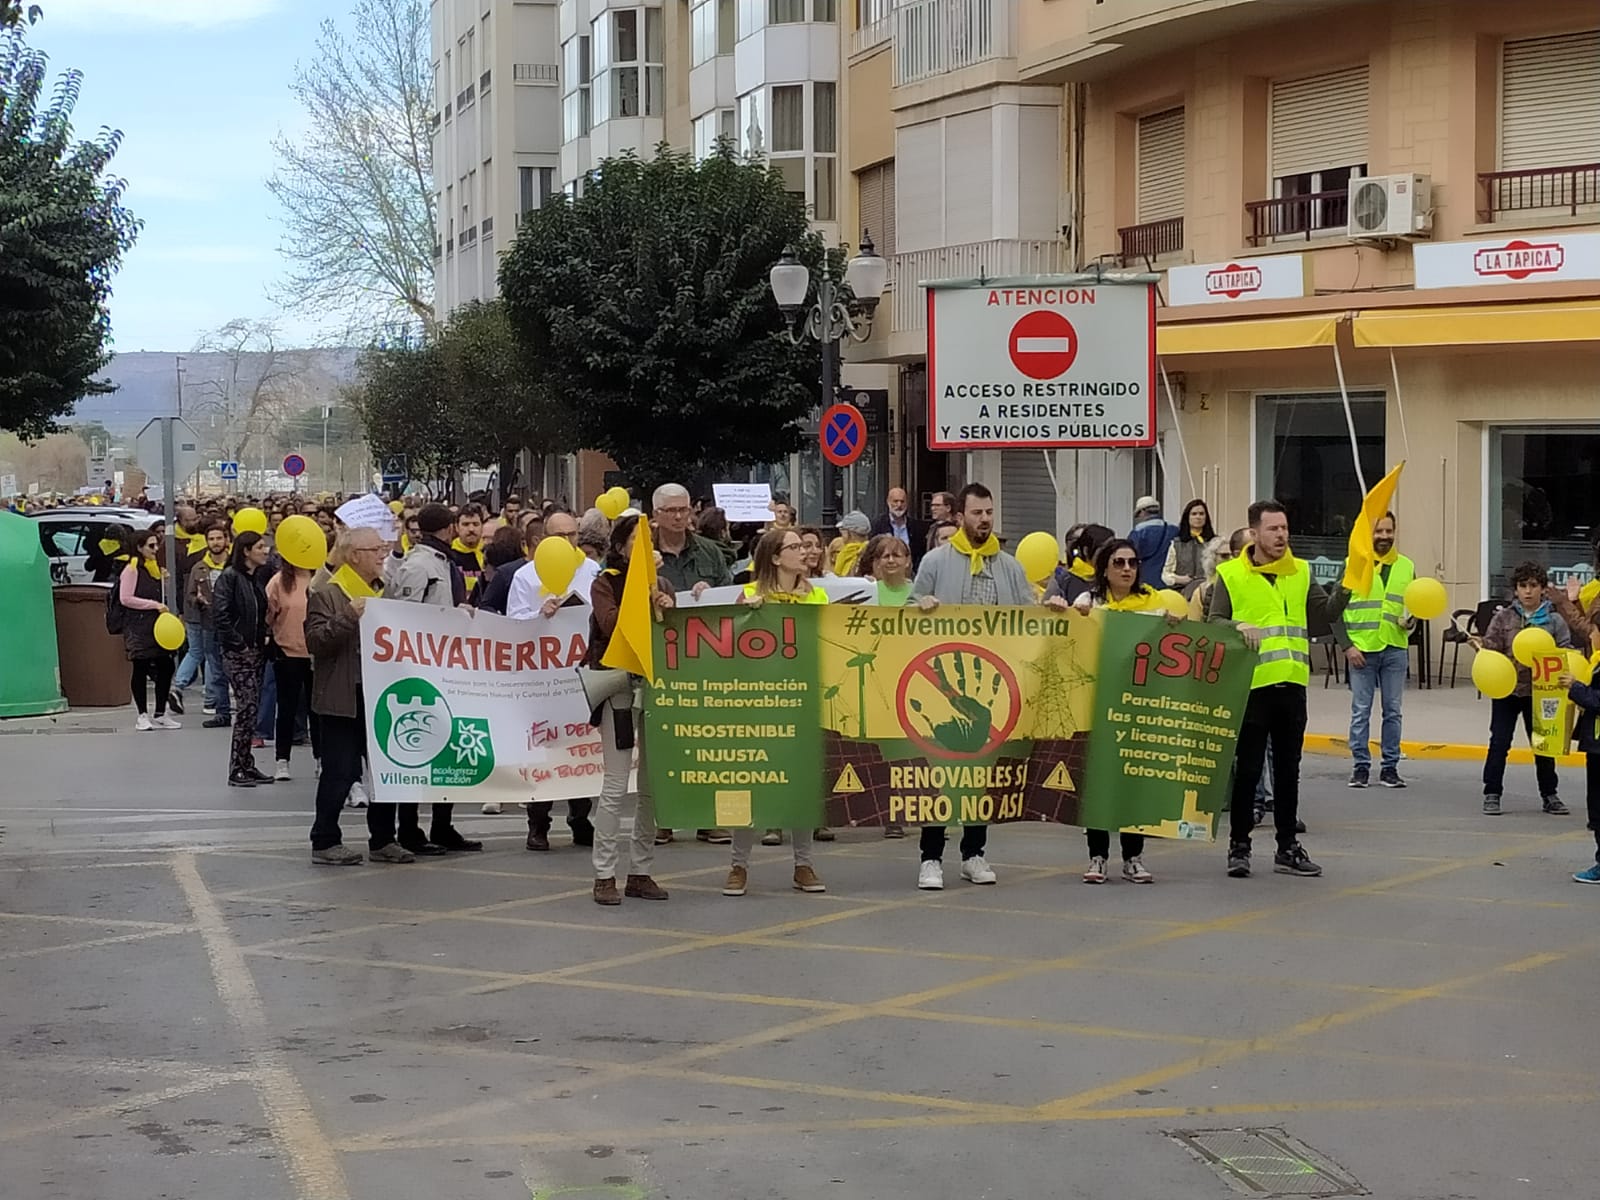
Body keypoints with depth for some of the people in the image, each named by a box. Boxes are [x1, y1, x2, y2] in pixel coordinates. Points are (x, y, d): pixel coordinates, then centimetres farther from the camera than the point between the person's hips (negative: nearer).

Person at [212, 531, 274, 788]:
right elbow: (220, 614, -17)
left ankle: (246, 766, 15)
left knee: (252, 706, 9)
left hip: (257, 649, 7)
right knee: (246, 705, -11)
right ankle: (237, 770, -6)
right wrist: (238, 642, -15)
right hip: (238, 651, -7)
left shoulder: (261, 576, 11)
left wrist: (266, 637, 6)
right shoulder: (229, 577, -10)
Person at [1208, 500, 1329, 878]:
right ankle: (1239, 845, 10)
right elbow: (1214, 622, -5)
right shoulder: (1231, 574, 0)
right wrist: (1238, 627, -24)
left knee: (1288, 768, 10)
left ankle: (1287, 847, 18)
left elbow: (1325, 613, 4)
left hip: (1292, 684, 4)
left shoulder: (1300, 573, 11)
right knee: (1248, 768, 0)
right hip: (1250, 684, -4)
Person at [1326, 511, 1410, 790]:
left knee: (1393, 710, 5)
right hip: (1361, 650, -3)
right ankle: (1361, 767, 8)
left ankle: (1390, 767, 11)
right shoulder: (1352, 565, 0)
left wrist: (1409, 622, -5)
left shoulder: (1406, 567, 9)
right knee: (1361, 711, 1)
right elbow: (1334, 610, -1)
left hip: (1395, 649, 3)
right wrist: (1347, 646, -8)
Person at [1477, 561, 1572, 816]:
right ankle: (1492, 794, 7)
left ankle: (1549, 795, 20)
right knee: (1499, 742, -1)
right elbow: (1492, 647, -3)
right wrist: (1482, 648, -24)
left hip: (1540, 691, 1)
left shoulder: (1554, 620, 0)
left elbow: (1566, 651, -2)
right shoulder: (1503, 618, 0)